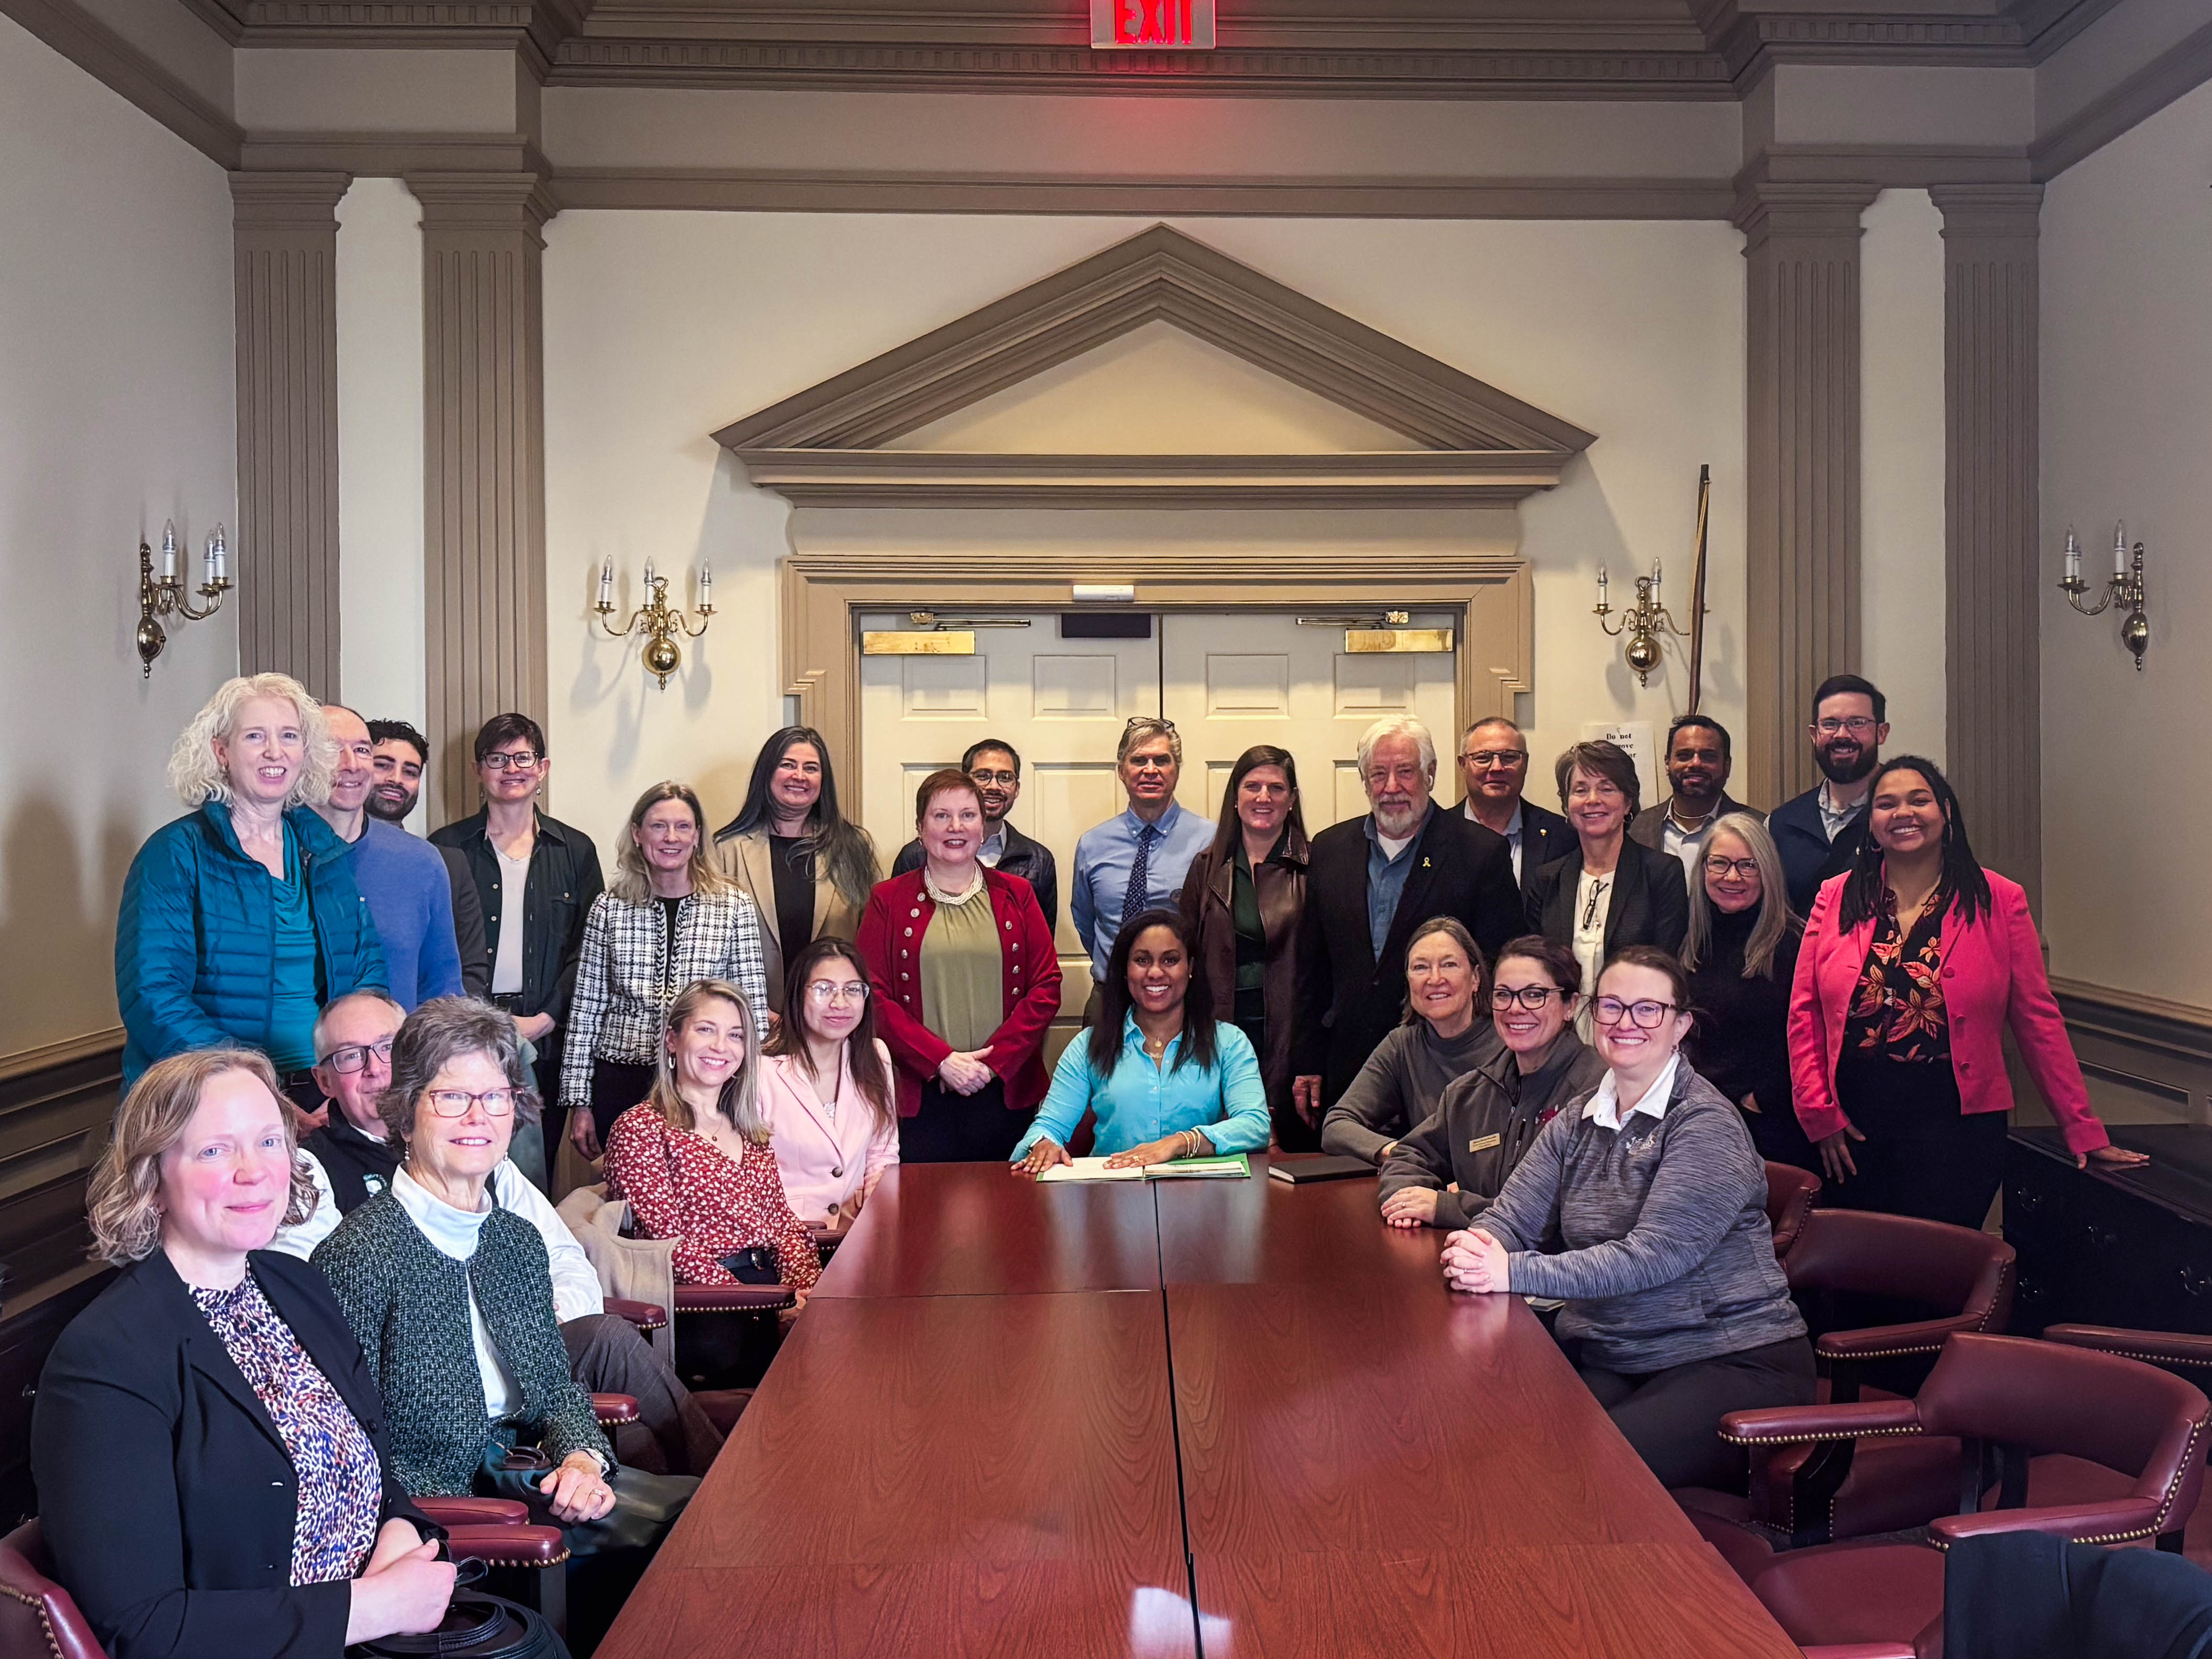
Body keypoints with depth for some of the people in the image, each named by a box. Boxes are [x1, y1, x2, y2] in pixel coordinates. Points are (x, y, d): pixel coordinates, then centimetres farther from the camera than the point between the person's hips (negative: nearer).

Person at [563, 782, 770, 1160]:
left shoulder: (735, 906, 1)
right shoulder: (609, 908, 4)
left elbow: (754, 1007, 2)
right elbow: (586, 1008, 6)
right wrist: (580, 1101, 4)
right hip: (621, 1083, 1)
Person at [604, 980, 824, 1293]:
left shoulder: (750, 1132, 20)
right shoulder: (637, 1129, 0)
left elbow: (783, 1221, 14)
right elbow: (667, 1242, -8)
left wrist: (804, 1285, -7)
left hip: (773, 1280, 6)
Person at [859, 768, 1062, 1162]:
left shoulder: (1016, 896, 10)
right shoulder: (889, 900, 6)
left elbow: (1047, 987, 4)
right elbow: (874, 994, -2)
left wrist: (994, 1060, -8)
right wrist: (941, 1061, -12)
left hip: (1005, 1093, 1)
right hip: (918, 1098, -1)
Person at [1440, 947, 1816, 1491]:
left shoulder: (1707, 1125, -10)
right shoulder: (1577, 1121, 12)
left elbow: (1652, 1258, -21)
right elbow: (1511, 1217, 5)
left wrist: (1514, 1272, -27)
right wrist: (1475, 1249, -21)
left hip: (1731, 1361, -5)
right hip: (1603, 1359, 6)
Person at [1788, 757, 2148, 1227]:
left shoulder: (1999, 902, 1)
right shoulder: (1835, 899, 4)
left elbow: (2039, 1021, 2)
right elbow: (1805, 1014, 4)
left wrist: (2083, 1131, 2)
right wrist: (1819, 1114, -3)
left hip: (1957, 1128, -1)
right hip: (1852, 1128, 2)